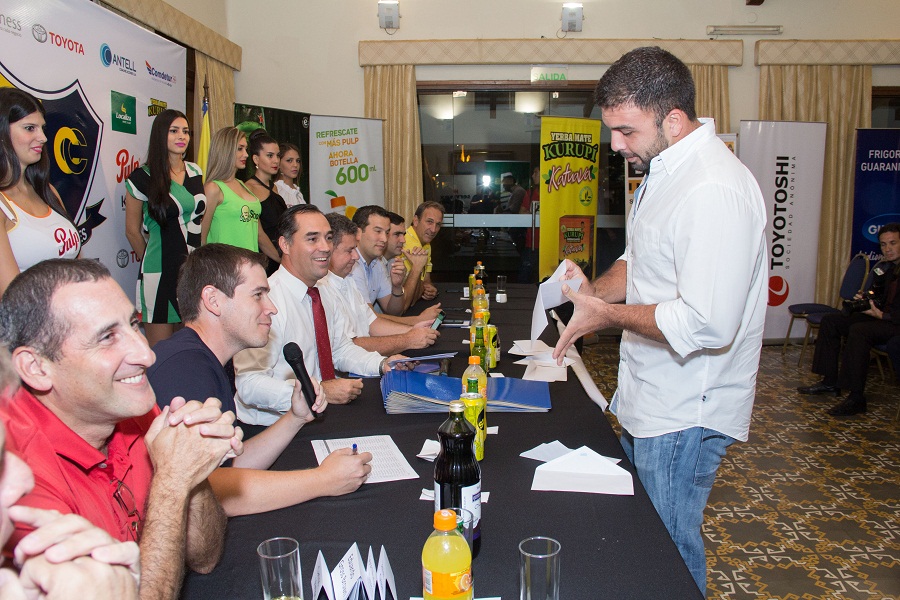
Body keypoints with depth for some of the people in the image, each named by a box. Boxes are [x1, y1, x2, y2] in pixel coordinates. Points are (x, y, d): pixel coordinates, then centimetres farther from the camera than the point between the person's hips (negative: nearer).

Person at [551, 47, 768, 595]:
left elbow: (707, 325, -31)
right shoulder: (663, 170, 9)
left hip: (684, 414, -10)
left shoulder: (715, 190, -25)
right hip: (649, 403, 10)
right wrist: (596, 291, 1)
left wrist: (608, 314, -19)